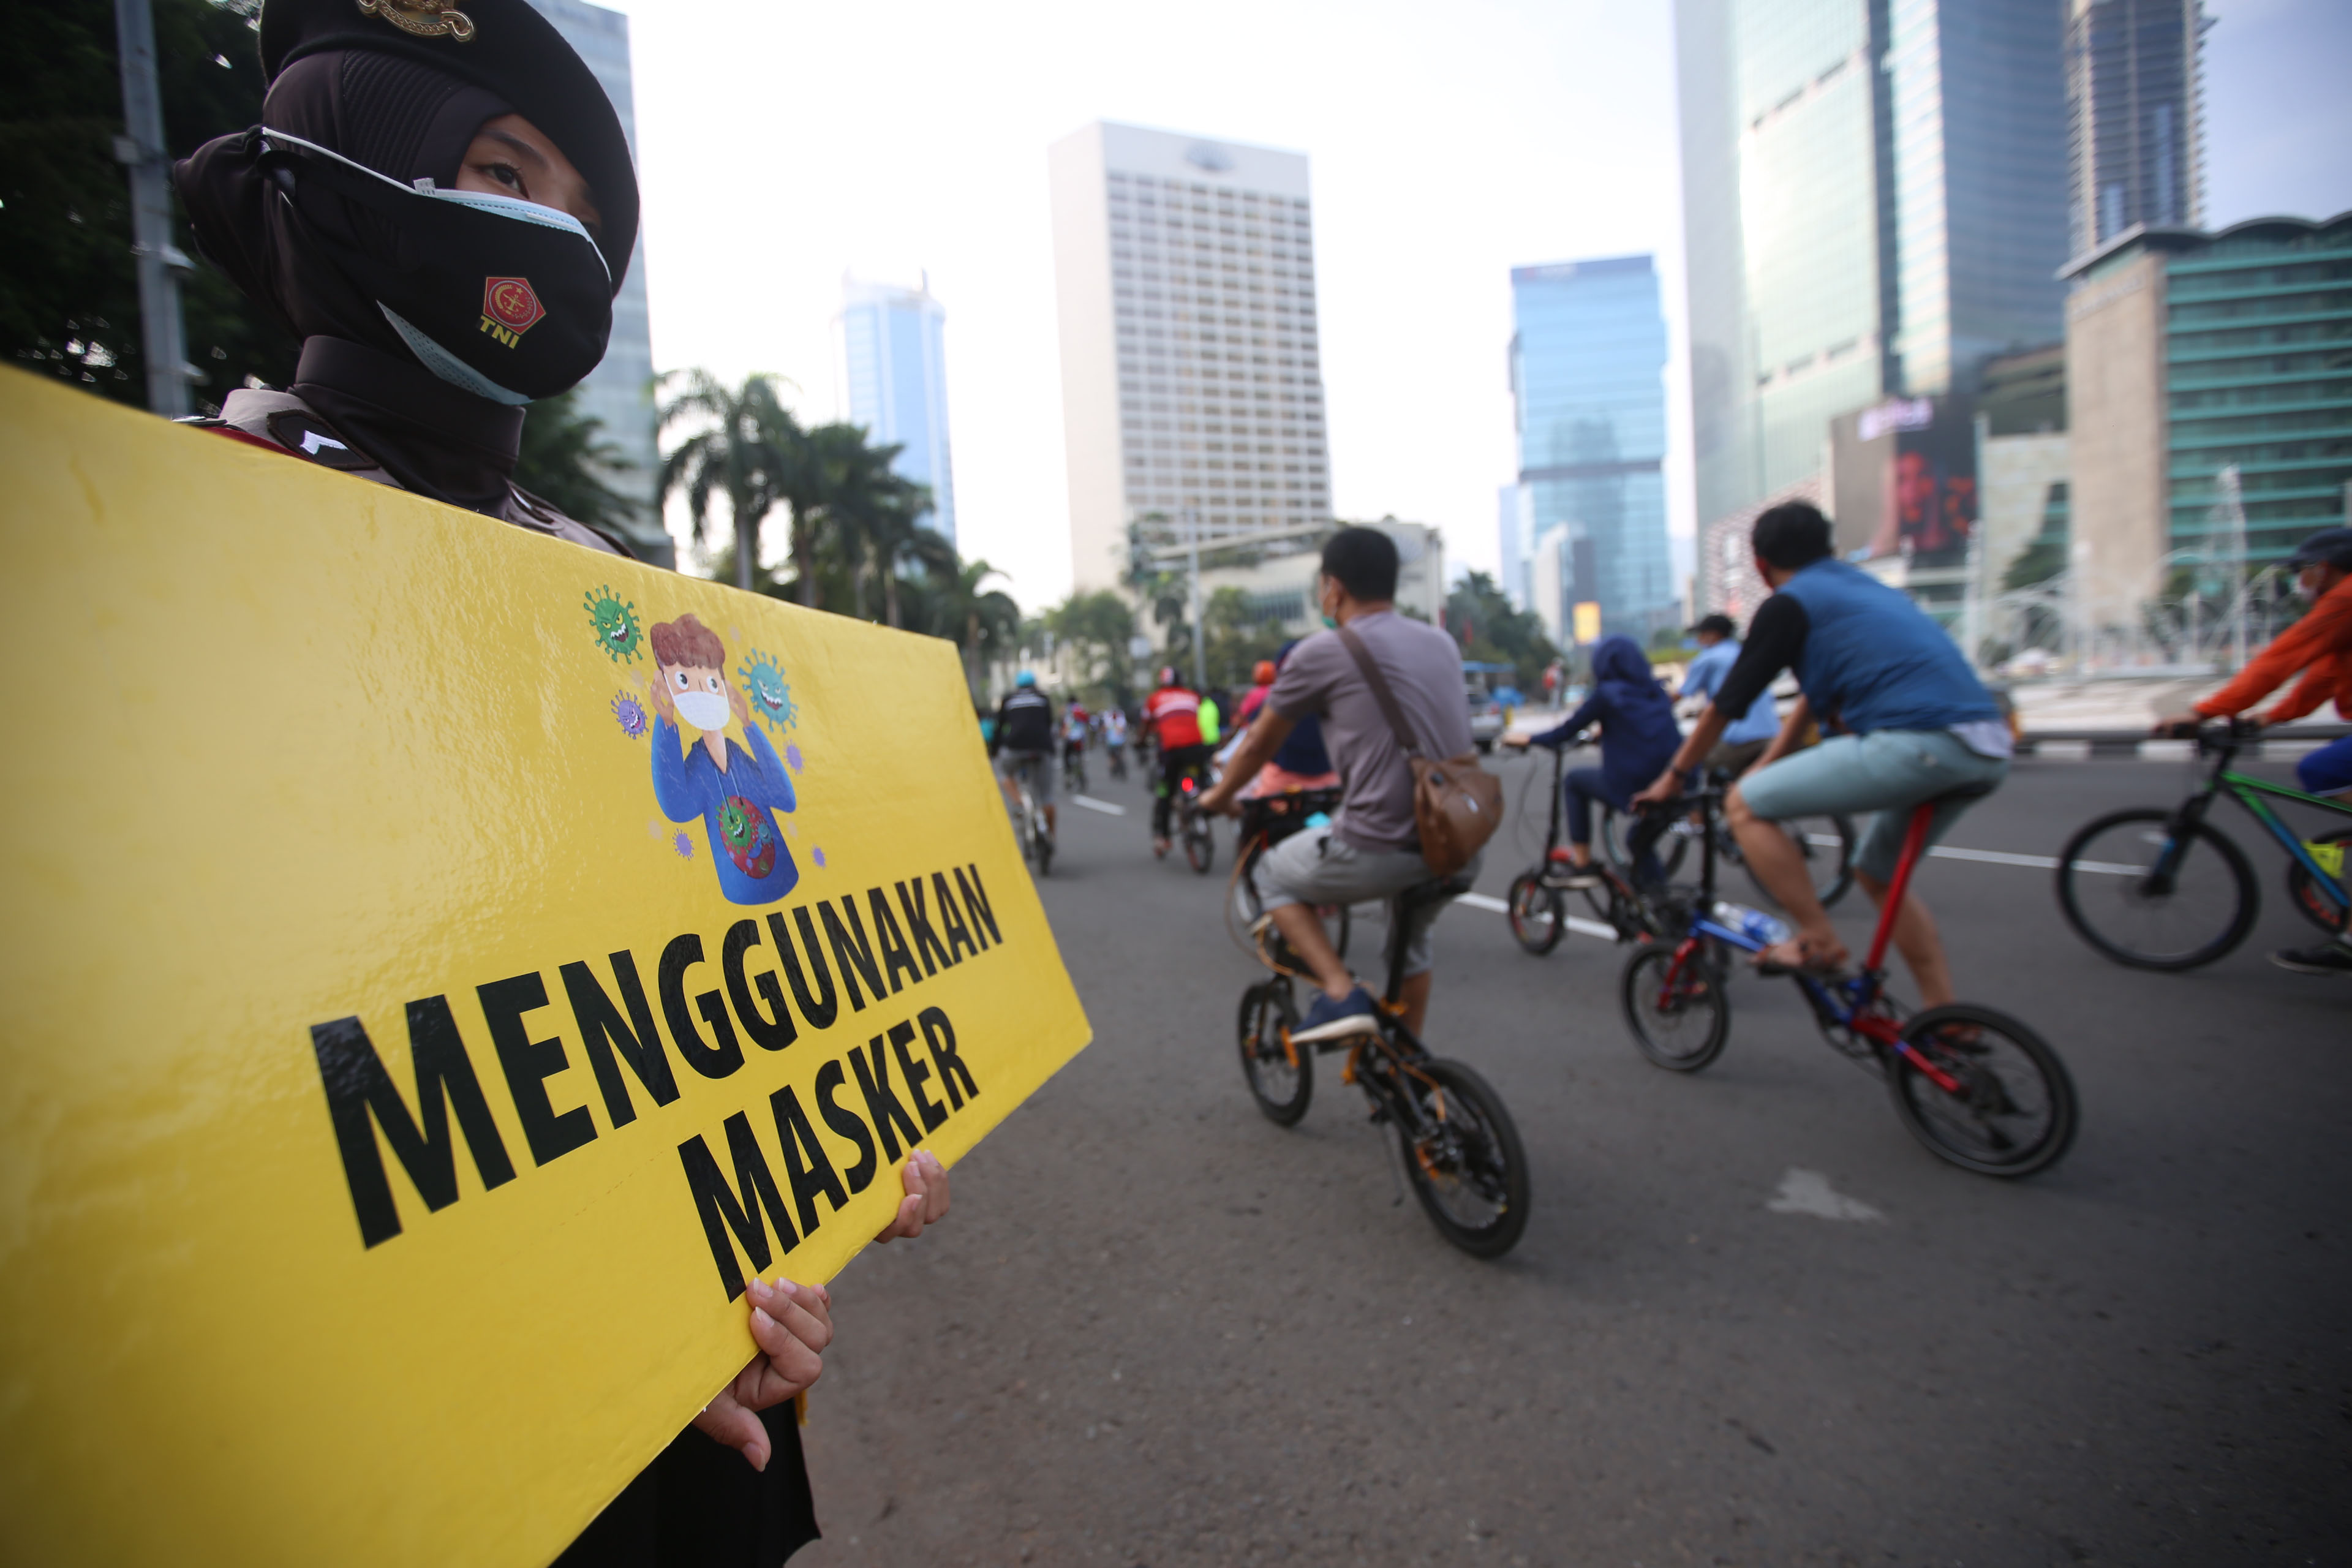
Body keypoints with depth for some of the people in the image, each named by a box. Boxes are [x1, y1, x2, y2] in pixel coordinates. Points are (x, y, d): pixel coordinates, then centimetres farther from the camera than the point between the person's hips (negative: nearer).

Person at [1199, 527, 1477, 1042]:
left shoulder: (1321, 652, -3)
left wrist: (1219, 797, 29)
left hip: (1380, 850, -6)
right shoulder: (1441, 643, 14)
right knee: (1410, 942, 34)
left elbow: (1259, 746, 9)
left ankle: (1340, 993, 5)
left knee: (1274, 876, 21)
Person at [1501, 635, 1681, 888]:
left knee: (1574, 780, 18)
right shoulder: (1655, 691, 14)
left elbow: (1568, 731, 1)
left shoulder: (1607, 694, -5)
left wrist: (1528, 740, 15)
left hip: (1631, 787, -6)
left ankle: (1582, 865, 15)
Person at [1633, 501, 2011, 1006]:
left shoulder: (1788, 604, 3)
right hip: (1988, 752, 9)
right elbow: (1817, 695, 34)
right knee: (1877, 873, 26)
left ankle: (1819, 942, 2)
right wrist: (1765, 767, 39)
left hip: (1918, 742, -9)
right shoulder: (1862, 586, 28)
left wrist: (1673, 776, 19)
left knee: (1745, 805, -2)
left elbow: (1726, 705, 7)